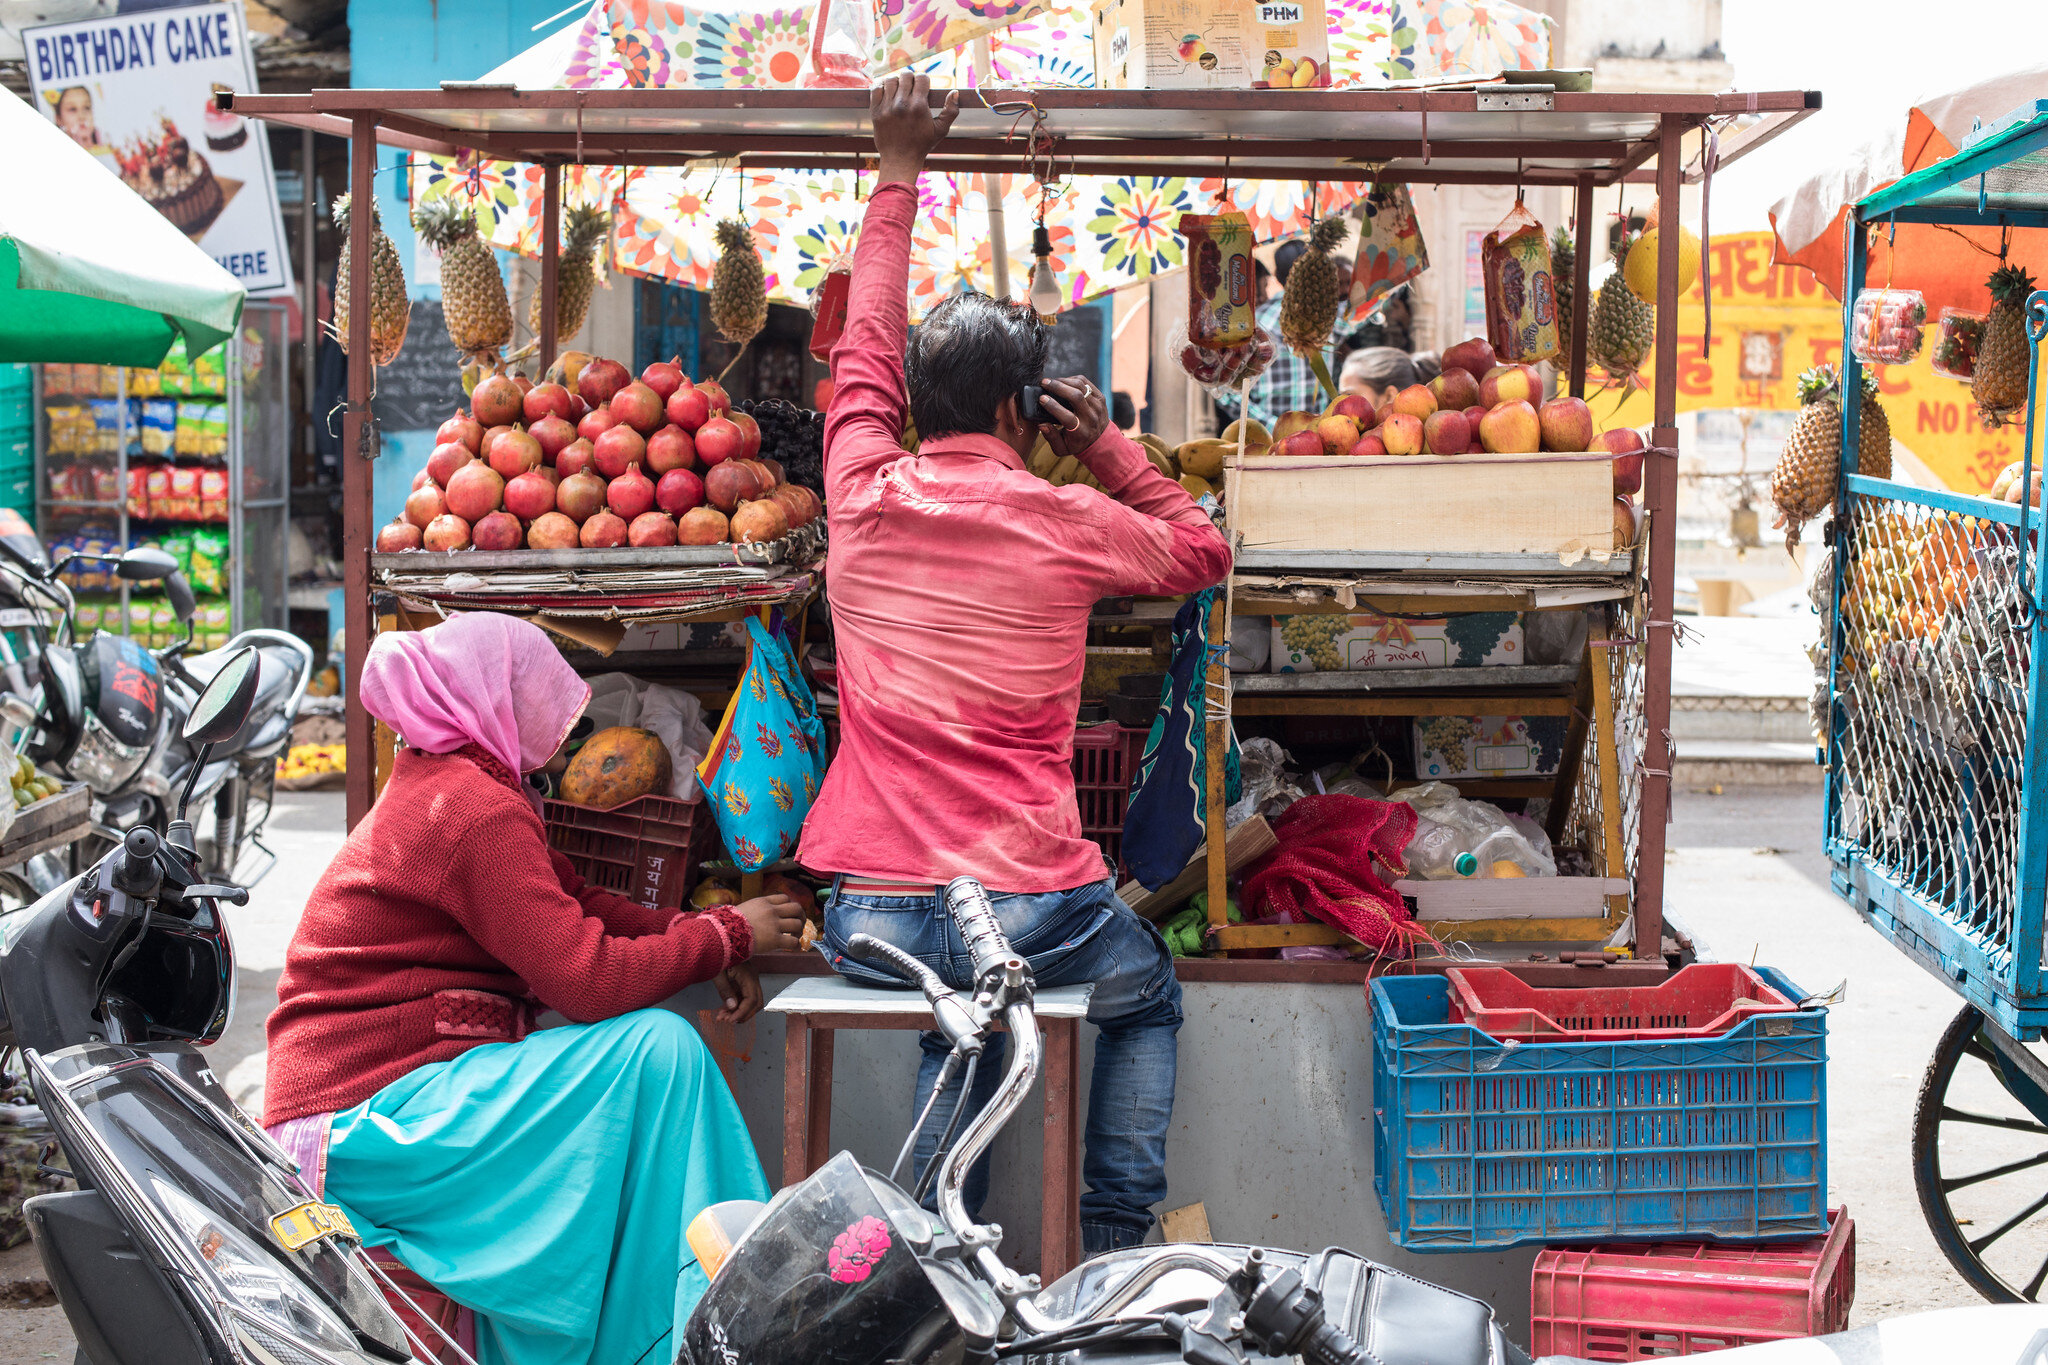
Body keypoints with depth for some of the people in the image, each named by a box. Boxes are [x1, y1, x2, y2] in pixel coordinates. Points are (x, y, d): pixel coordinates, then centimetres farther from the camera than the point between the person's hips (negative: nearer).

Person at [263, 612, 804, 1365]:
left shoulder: (443, 786, 16)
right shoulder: (478, 810, -17)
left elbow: (577, 905, 18)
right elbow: (590, 977, -21)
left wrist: (701, 941, 4)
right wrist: (729, 935, -8)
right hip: (361, 1120, -10)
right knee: (657, 1049, -16)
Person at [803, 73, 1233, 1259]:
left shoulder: (863, 495, 2)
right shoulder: (1069, 525, -4)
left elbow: (866, 351, 22)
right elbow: (1205, 553, 17)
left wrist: (898, 173, 31)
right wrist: (1107, 446, 19)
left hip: (871, 922, 3)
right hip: (1029, 912, -3)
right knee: (1149, 997, 29)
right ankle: (1115, 1246, 23)